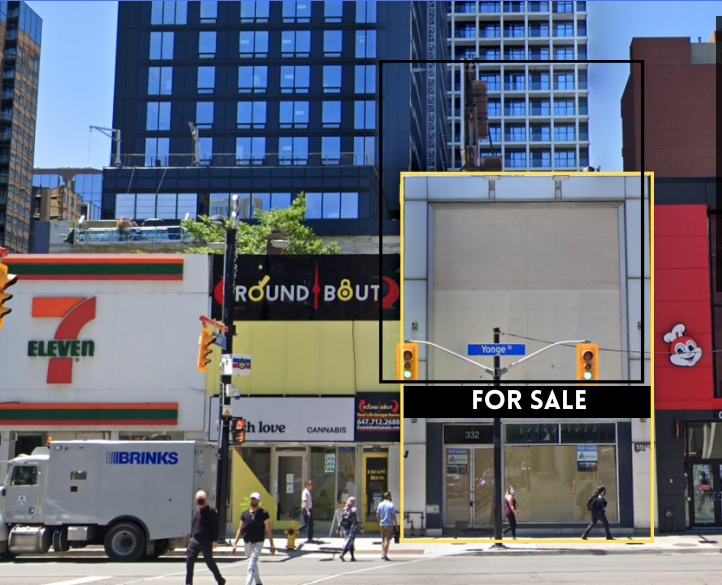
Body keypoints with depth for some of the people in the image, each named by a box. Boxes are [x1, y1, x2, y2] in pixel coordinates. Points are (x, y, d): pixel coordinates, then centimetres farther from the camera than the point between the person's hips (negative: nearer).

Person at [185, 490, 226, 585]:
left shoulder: (211, 511, -7)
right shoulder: (196, 512, 16)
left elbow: (215, 527, -11)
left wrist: (214, 540, -17)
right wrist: (191, 536, 21)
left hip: (206, 542, -6)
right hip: (195, 541, 6)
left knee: (209, 562, 4)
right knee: (189, 561, -5)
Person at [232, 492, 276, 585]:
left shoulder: (263, 514, -6)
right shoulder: (245, 514, 7)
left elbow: (268, 530, -6)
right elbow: (240, 529, 10)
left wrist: (272, 545, -10)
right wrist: (235, 544, 6)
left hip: (258, 543, -5)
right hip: (247, 543, 5)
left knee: (251, 565, -16)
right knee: (253, 564, 17)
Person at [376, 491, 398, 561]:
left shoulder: (380, 504, 5)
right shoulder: (391, 505, -9)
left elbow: (377, 515, 7)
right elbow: (393, 516, -11)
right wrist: (396, 524, -2)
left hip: (382, 525, 5)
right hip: (389, 525, -5)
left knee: (383, 540, 15)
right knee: (387, 540, -3)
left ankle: (383, 554, 18)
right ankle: (385, 555, -7)